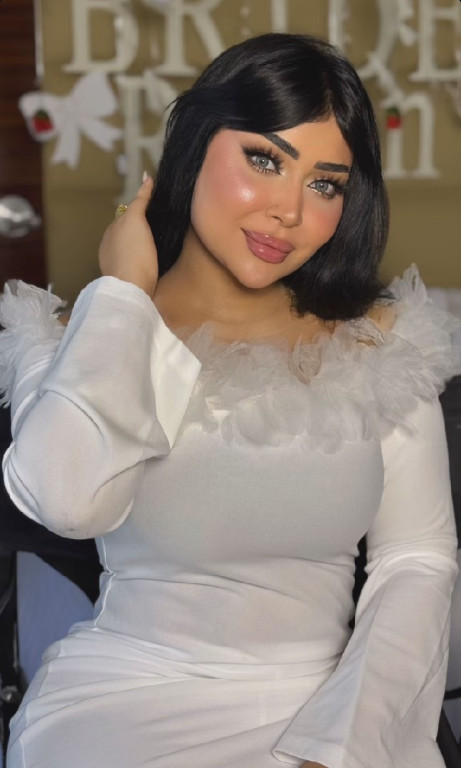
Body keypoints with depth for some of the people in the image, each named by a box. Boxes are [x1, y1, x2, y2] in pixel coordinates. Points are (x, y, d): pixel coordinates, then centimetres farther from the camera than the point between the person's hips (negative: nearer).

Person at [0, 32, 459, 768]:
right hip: (126, 699, -1)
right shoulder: (88, 341, -1)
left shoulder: (383, 343, 3)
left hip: (319, 702, 1)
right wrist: (124, 294, -10)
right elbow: (70, 500, -22)